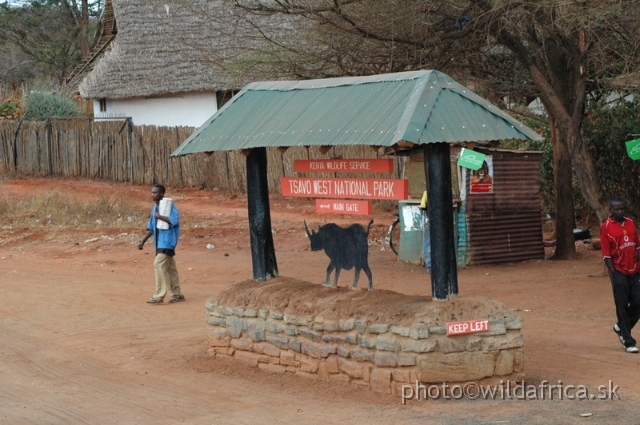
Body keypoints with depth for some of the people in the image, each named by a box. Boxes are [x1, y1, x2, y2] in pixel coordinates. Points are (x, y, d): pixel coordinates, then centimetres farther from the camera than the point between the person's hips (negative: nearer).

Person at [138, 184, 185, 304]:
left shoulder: (169, 205, -11)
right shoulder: (155, 208, 14)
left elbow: (175, 220, -27)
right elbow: (151, 227, 19)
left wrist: (159, 216, -21)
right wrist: (143, 241, 13)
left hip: (167, 241, -9)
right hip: (159, 242, 9)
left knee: (159, 264, -15)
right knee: (170, 268, 11)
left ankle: (159, 296, -13)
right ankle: (177, 294, 17)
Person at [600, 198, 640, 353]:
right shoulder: (606, 227, -7)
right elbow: (606, 254, -9)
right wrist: (613, 274, -15)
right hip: (619, 272, -5)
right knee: (622, 306, -1)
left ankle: (621, 327, 30)